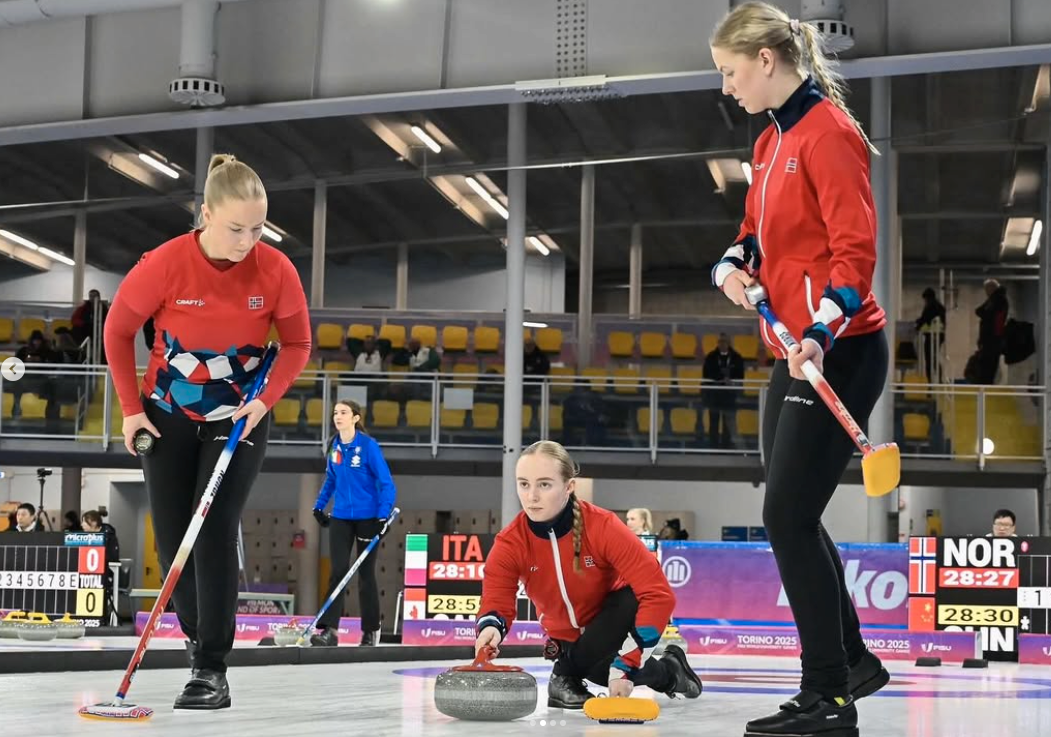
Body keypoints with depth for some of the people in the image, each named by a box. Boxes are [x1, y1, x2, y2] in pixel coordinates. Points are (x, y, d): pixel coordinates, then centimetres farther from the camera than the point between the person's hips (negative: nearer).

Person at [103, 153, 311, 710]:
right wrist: (131, 408, -4)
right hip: (168, 415, 1)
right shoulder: (164, 264, -21)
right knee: (171, 537, 3)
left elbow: (297, 344, -4)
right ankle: (200, 636, 27)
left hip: (240, 418, -1)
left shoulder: (276, 269, -18)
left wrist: (264, 399, -18)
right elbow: (118, 331, -6)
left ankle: (212, 668, -10)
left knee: (216, 533, -13)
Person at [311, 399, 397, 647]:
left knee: (366, 574, 6)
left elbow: (386, 484, -13)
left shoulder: (369, 445, -14)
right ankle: (329, 630, -12)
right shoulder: (335, 446, 2)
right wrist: (319, 506, 15)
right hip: (340, 517, 4)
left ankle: (371, 631, 19)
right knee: (338, 571, -6)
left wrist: (383, 516, -21)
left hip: (367, 518, -4)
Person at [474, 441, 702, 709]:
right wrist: (491, 627, -52)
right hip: (566, 634, 3)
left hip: (612, 618, -3)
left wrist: (628, 661, -39)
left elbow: (658, 593, -32)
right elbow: (496, 601, -25)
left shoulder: (603, 527, -29)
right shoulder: (510, 543, -20)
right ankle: (668, 671, 8)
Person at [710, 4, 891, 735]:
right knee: (792, 516, 15)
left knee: (789, 516, -10)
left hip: (838, 352, -10)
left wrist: (820, 332, -32)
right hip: (795, 353, 10)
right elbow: (755, 234, 21)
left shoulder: (829, 134, -14)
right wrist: (732, 268, -2)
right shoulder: (771, 142, 14)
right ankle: (853, 661, 30)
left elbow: (855, 252, -19)